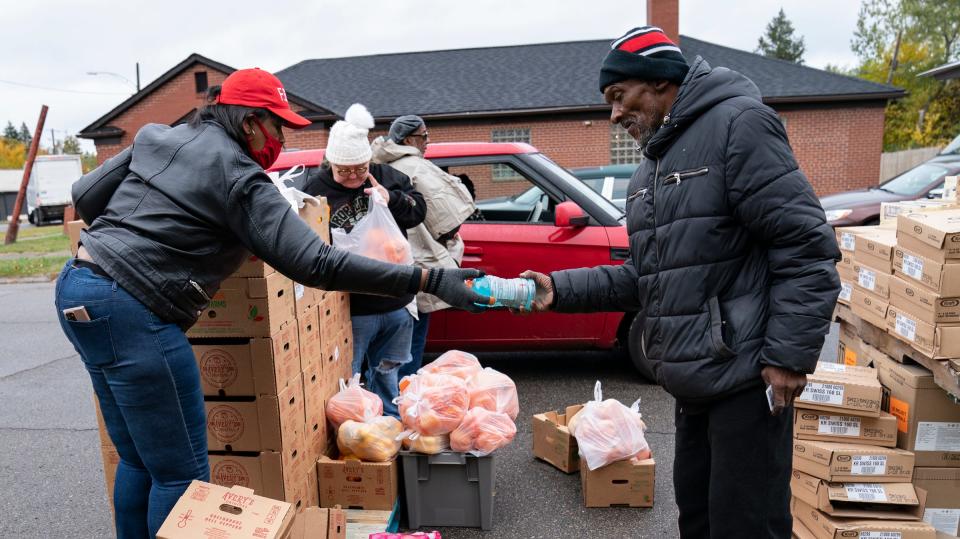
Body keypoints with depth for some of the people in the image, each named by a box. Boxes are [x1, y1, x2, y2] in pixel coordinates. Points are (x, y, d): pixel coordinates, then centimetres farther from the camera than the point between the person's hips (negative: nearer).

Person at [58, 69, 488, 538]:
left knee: (139, 461, 20)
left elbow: (85, 197, 14)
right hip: (130, 311, -9)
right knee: (182, 473, 2)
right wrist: (430, 280, -20)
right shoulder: (239, 178, -11)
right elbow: (316, 264, -19)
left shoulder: (155, 137, 13)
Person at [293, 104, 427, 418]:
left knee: (388, 374, 22)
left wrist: (392, 199, -12)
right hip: (347, 310, -4)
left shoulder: (387, 177, 4)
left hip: (396, 303, 5)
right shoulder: (312, 188, -8)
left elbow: (418, 210, 7)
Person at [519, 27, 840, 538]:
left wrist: (789, 355, -19)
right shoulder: (650, 170, 16)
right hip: (692, 382, 9)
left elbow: (807, 247, -16)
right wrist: (562, 289, 4)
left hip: (745, 378, -9)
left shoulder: (738, 125, -11)